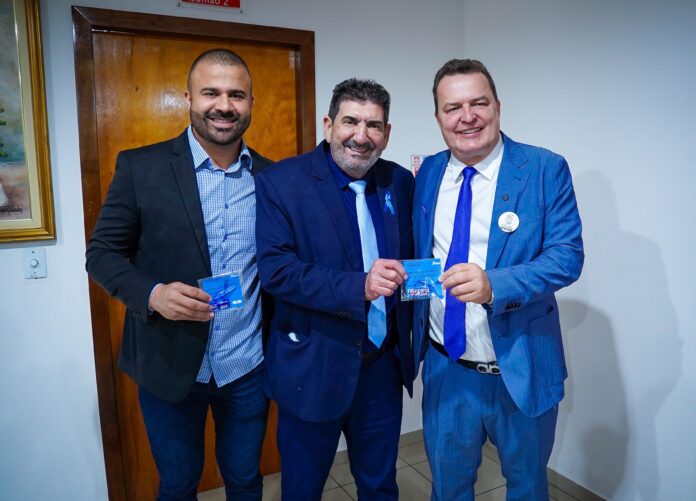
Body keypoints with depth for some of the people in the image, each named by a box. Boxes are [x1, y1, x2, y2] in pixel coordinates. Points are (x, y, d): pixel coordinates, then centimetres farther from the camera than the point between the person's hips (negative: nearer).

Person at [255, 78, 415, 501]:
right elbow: (275, 270, -19)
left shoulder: (401, 182, 2)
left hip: (384, 365, 4)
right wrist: (359, 286, -29)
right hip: (314, 368, -3)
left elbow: (412, 258, 9)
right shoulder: (281, 183, -11)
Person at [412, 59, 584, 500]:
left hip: (521, 368, -2)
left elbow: (567, 255, -17)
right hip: (446, 367, 3)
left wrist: (494, 285, -31)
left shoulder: (546, 169, -10)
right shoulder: (428, 173, 2)